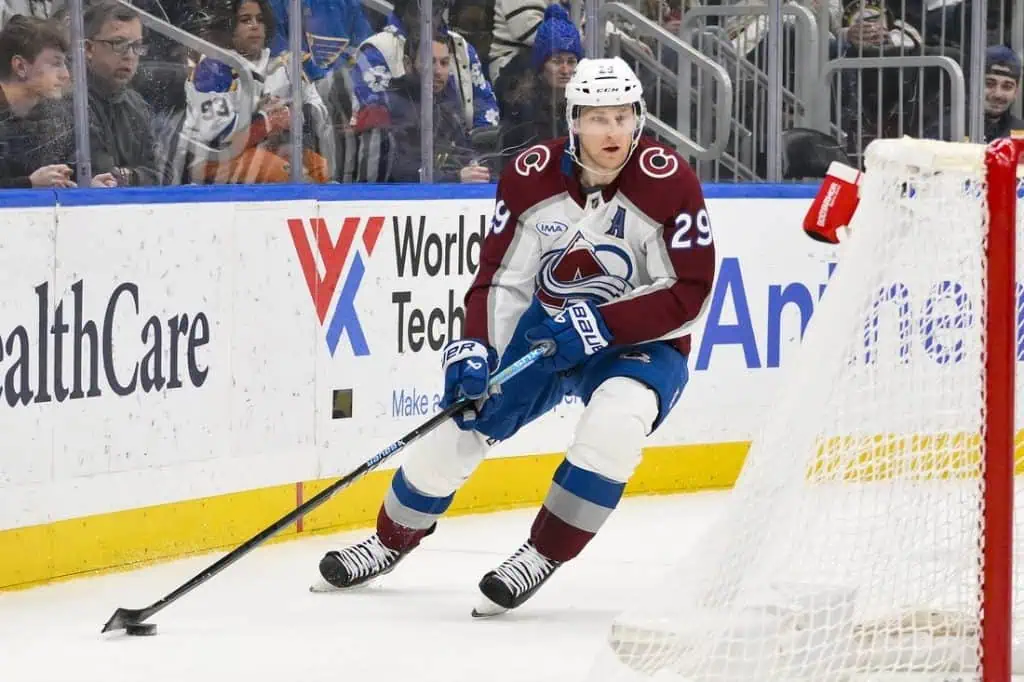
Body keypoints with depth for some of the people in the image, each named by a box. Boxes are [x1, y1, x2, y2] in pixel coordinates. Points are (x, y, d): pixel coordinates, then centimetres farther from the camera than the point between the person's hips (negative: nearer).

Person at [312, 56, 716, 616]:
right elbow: (501, 277, -8)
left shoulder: (668, 182, -21)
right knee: (459, 422, -2)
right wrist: (478, 348, -24)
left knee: (615, 420, -34)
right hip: (544, 329, 3)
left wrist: (602, 323, -28)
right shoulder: (531, 177, -13)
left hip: (639, 341, -3)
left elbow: (689, 295, -20)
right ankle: (392, 541, 26)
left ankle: (542, 556, -18)